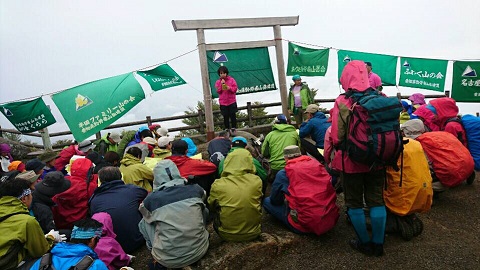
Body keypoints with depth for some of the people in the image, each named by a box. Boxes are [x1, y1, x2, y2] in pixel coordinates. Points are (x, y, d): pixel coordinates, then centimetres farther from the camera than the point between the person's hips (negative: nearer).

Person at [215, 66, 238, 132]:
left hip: (232, 101, -1)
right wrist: (221, 84, -14)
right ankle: (227, 128, 16)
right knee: (225, 116, 4)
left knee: (233, 115, 1)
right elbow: (218, 91, -3)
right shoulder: (218, 82, 6)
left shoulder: (231, 79, 2)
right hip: (223, 102, 1)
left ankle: (233, 128, 13)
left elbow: (235, 88, -1)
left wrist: (230, 88, -19)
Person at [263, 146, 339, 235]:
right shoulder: (317, 164, 3)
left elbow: (274, 200, 5)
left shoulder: (283, 174, -8)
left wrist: (285, 199, 27)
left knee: (267, 201, 9)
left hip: (304, 226, -5)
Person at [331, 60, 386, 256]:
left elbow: (336, 138, -16)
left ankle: (365, 243, 25)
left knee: (354, 203, 12)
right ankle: (378, 244, 27)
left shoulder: (342, 102, -17)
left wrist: (340, 150, 6)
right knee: (376, 200, 16)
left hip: (352, 161, -4)